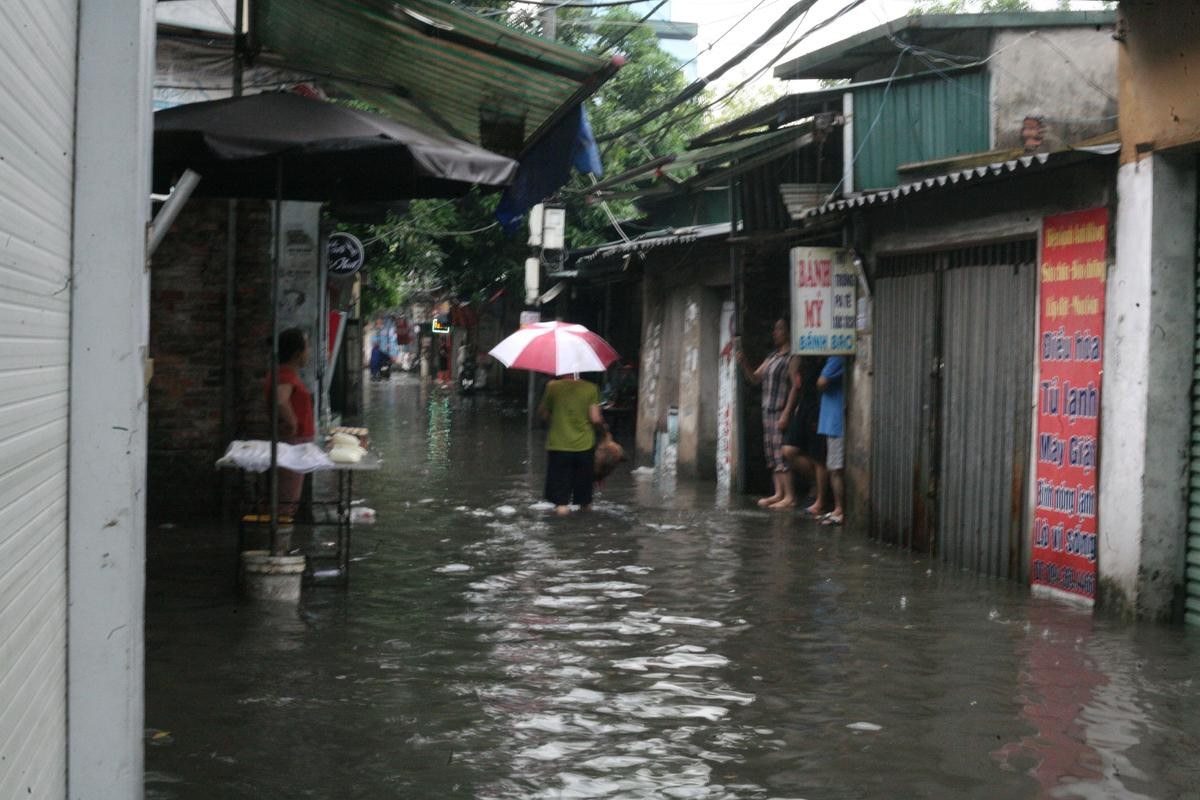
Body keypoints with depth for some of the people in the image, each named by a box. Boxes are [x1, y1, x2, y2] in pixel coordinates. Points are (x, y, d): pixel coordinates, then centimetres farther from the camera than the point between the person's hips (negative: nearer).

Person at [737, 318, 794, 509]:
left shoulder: (792, 357, -10)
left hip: (782, 411, -9)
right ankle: (779, 493, 15)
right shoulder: (772, 356, 17)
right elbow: (755, 378, 20)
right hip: (769, 411, 9)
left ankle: (790, 497, -7)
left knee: (782, 453, -9)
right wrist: (744, 364, 2)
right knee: (772, 454, 9)